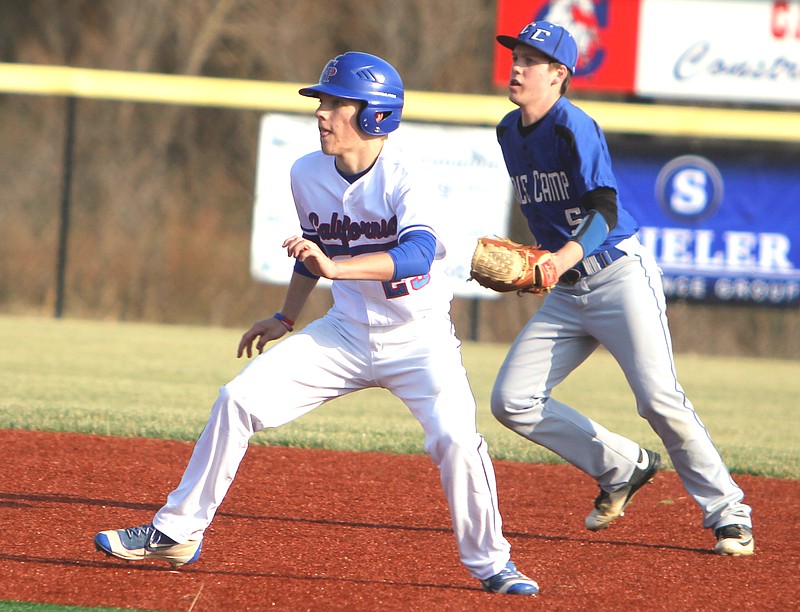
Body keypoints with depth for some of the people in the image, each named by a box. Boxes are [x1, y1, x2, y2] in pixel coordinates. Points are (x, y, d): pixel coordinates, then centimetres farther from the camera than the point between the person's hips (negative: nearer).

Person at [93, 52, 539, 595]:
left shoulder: (404, 178, -23)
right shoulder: (308, 174, -4)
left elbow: (418, 253, -41)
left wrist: (335, 267, -53)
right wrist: (287, 319, 21)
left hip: (420, 340, -5)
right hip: (347, 332, 5)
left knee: (454, 436, -26)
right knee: (240, 399, -6)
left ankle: (491, 563, -4)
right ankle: (176, 535, 4)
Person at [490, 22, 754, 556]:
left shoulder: (573, 127, -15)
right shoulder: (510, 132, 10)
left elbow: (604, 213, -26)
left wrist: (557, 262, -41)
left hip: (620, 275, -8)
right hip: (567, 292, 8)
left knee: (658, 398, -18)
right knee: (512, 401, -2)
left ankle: (729, 515, -6)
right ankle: (621, 467, 15)